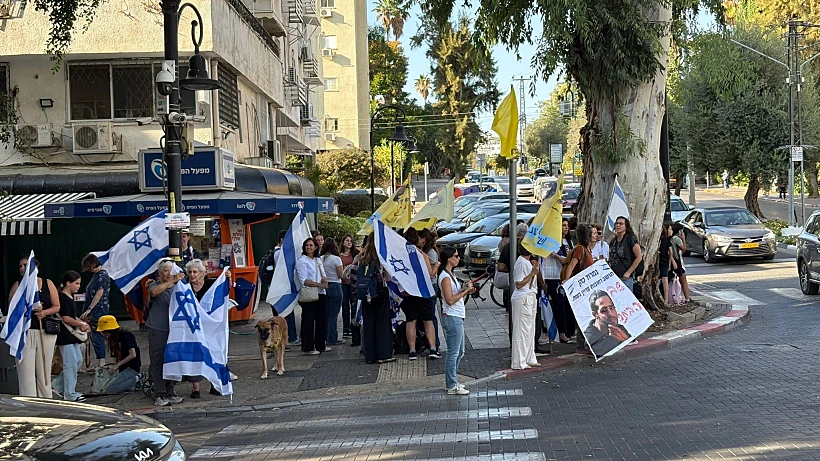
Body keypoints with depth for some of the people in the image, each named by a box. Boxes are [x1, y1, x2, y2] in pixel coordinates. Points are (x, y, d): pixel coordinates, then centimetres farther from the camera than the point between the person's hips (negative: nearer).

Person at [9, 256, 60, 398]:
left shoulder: (48, 284, 7)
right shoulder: (18, 285, 6)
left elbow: (56, 306, 6)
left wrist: (44, 312, -12)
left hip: (45, 332, 1)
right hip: (24, 332, -1)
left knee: (44, 370, 5)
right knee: (26, 370, -5)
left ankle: (46, 401, 12)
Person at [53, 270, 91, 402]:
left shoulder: (70, 297, 14)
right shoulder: (63, 297, -16)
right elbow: (66, 318, -21)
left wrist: (82, 323, 7)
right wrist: (81, 325, -11)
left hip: (72, 335, 10)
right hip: (65, 335, -10)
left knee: (78, 360, 12)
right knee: (71, 363, -6)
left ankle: (57, 385, 20)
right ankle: (70, 394, 0)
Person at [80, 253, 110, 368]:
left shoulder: (103, 275, -13)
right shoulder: (96, 275, 16)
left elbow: (99, 294, -19)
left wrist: (89, 309, -20)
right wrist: (88, 311, 17)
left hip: (98, 312, -10)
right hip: (94, 312, 10)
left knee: (97, 337, -8)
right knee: (95, 337, 10)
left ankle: (102, 363, -5)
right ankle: (101, 363, 14)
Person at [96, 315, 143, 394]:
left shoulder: (125, 334, -12)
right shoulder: (113, 338, 15)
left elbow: (133, 355, -17)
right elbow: (116, 357, 16)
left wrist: (117, 365, -15)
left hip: (131, 368, -9)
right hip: (123, 369, 9)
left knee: (108, 390, -22)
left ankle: (135, 380, -7)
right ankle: (133, 380, 1)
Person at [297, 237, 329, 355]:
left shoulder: (318, 260, 17)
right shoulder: (301, 261, -6)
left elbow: (324, 275, 19)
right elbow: (304, 281, -14)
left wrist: (324, 278, -6)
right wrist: (320, 284, -19)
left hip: (321, 294, 7)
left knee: (322, 320, 11)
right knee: (308, 322, -3)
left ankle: (320, 345, 21)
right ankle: (308, 348, 2)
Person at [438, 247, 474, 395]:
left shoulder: (450, 275, 15)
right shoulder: (445, 277, -16)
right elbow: (450, 300, -22)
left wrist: (466, 290, 6)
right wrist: (465, 290, -16)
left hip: (457, 317, 11)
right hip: (452, 317, -11)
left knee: (459, 352, 16)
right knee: (453, 353, -6)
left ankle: (451, 382, 23)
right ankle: (452, 386, -1)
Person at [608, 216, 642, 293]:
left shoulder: (630, 239, -6)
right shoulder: (612, 241, 13)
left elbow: (639, 257, -9)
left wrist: (628, 272, -11)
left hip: (626, 278, -6)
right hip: (613, 276, 6)